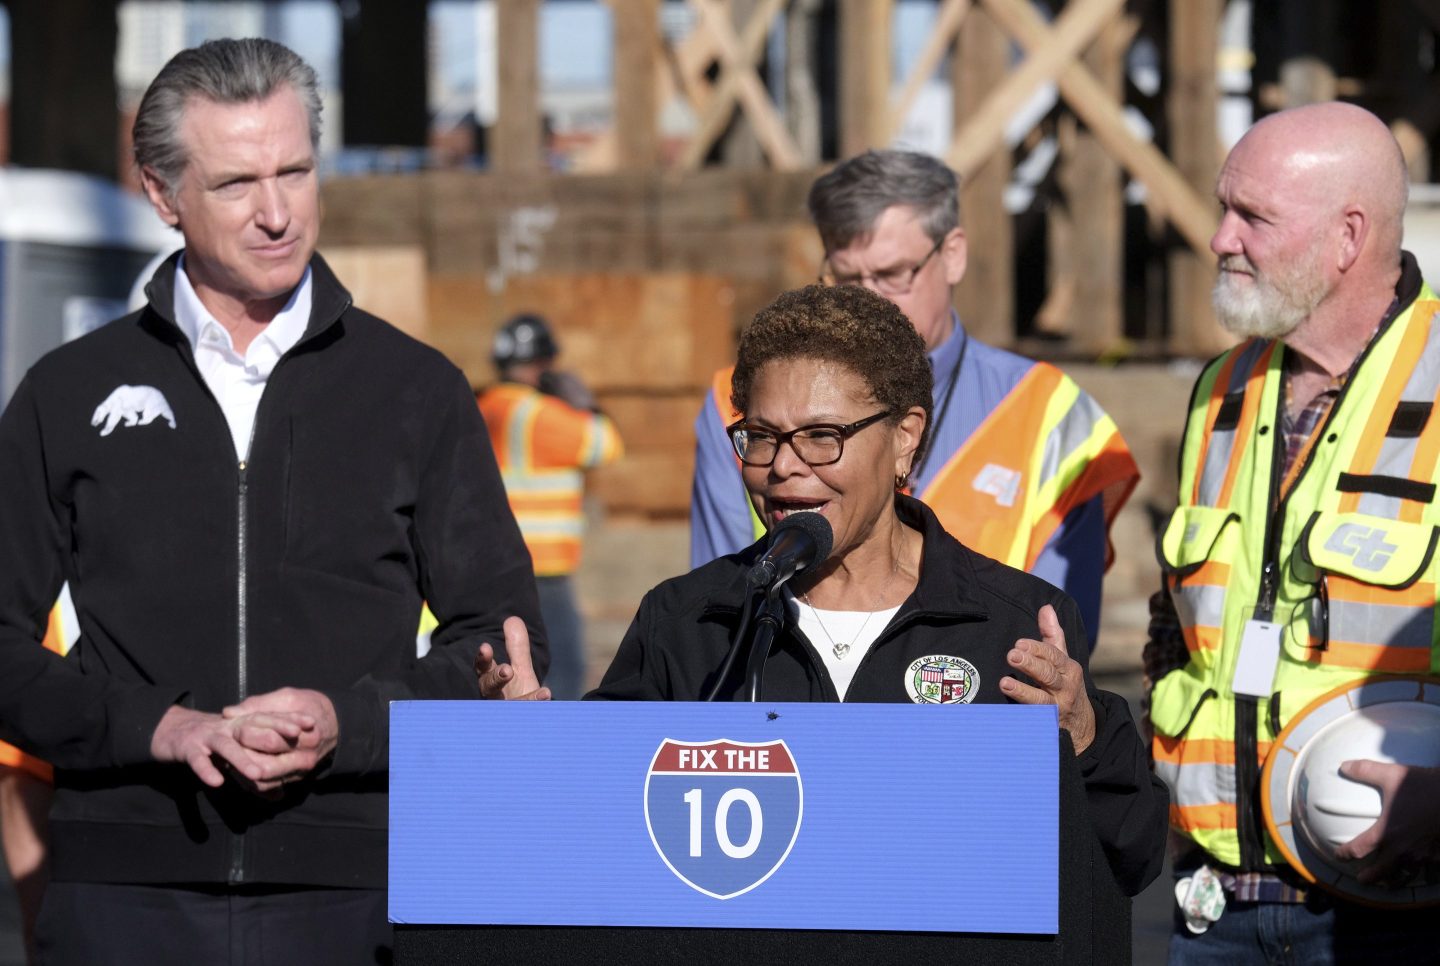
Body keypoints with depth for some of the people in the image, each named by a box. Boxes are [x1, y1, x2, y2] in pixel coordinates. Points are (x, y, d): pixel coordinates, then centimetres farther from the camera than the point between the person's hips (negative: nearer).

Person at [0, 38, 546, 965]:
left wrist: (347, 724, -9)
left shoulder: (417, 390, 9)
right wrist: (159, 729, -11)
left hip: (350, 890, 0)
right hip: (127, 888, 0)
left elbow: (498, 640, 8)